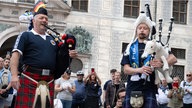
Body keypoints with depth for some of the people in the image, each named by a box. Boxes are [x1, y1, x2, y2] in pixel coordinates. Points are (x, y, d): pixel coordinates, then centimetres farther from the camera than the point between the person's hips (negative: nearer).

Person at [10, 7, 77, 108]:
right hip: (30, 79, -5)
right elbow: (16, 54, -7)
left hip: (49, 81, 6)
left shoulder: (53, 39, 22)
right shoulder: (26, 35, 4)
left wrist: (70, 54, 4)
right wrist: (14, 75, -20)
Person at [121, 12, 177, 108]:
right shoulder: (131, 47, 12)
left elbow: (173, 59, 3)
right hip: (132, 88, 2)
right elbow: (126, 69, 4)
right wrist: (139, 70, -17)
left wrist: (161, 64, -19)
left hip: (149, 88, -2)